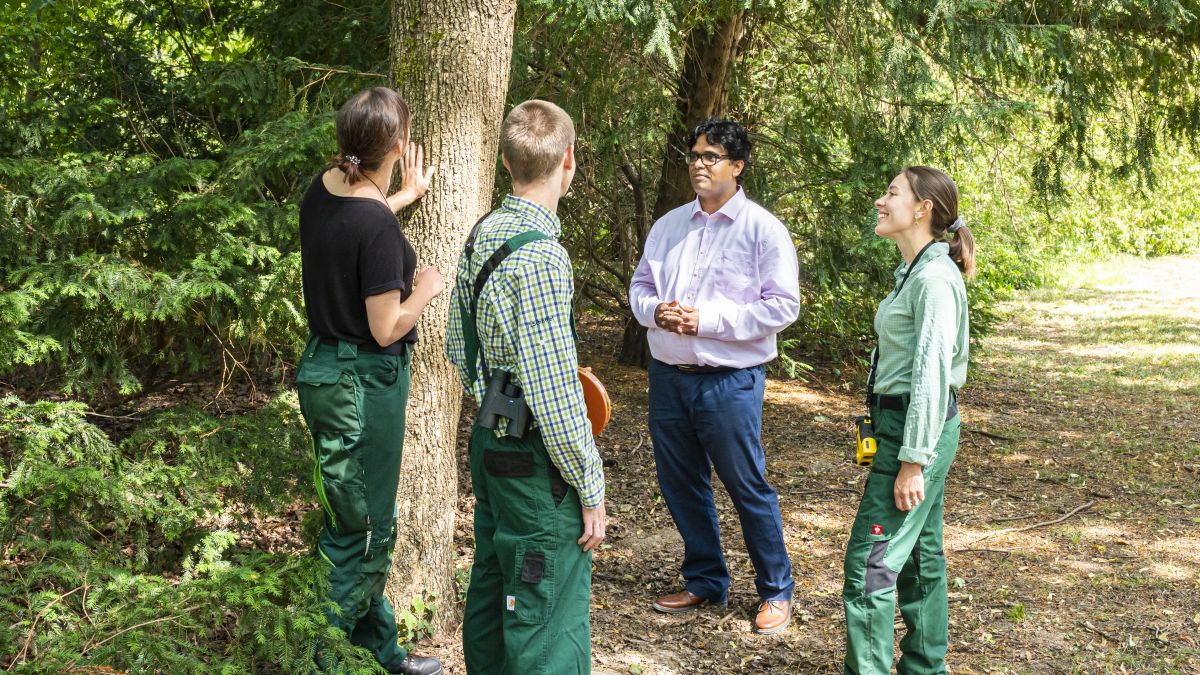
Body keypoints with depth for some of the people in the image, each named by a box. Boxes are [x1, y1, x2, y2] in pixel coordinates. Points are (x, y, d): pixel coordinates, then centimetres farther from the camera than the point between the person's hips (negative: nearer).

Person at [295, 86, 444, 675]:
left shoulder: (322, 190, 1)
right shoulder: (378, 228, -24)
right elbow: (387, 329, -21)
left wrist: (409, 192, 41)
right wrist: (426, 288, -3)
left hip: (323, 368, 9)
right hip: (363, 384, -9)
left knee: (363, 522, 19)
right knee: (361, 534, 3)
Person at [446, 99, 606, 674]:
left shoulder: (482, 234, 5)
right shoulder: (540, 256, -23)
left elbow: (458, 348, 16)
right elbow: (555, 397, -23)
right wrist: (591, 489, -15)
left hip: (489, 439, 9)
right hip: (537, 459, -9)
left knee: (491, 596, 21)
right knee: (549, 627, 0)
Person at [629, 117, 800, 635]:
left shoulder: (763, 229, -7)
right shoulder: (669, 225, 11)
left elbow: (782, 306, -12)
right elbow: (639, 285, 16)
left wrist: (707, 319, -18)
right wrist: (654, 311, -8)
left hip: (729, 382, -6)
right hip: (668, 375, 6)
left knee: (747, 486, 2)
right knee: (681, 485, 14)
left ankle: (776, 592, 17)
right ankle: (705, 582, 30)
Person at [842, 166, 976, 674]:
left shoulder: (934, 278, -17)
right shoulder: (915, 272, 14)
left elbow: (931, 373, -21)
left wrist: (913, 460, -21)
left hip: (919, 426, -10)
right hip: (904, 421, 10)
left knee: (871, 561, -8)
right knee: (919, 556, 16)